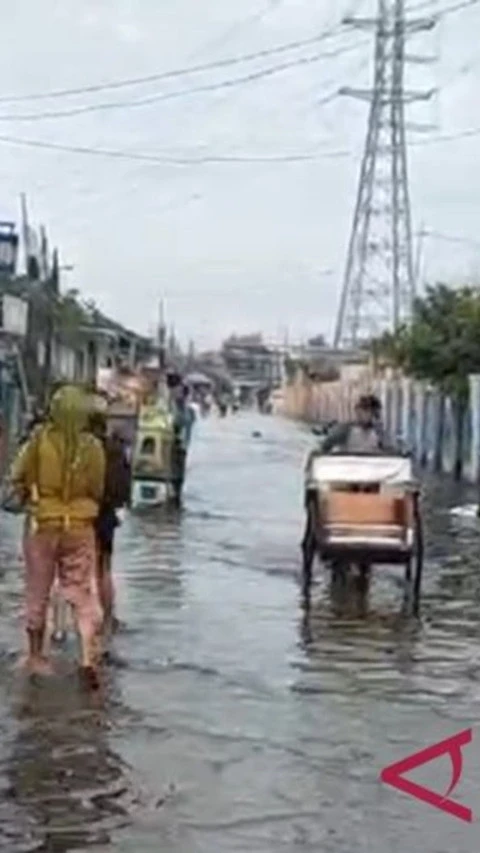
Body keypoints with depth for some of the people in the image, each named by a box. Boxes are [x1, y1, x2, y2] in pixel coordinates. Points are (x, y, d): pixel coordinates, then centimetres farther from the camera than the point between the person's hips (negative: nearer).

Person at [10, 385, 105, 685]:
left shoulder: (39, 440, -12)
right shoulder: (93, 447, -10)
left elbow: (19, 477, -4)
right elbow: (98, 491, -2)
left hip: (43, 527, 0)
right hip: (80, 528, 0)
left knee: (38, 594, 14)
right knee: (84, 593, 7)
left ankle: (36, 655, 25)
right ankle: (89, 656, -5)